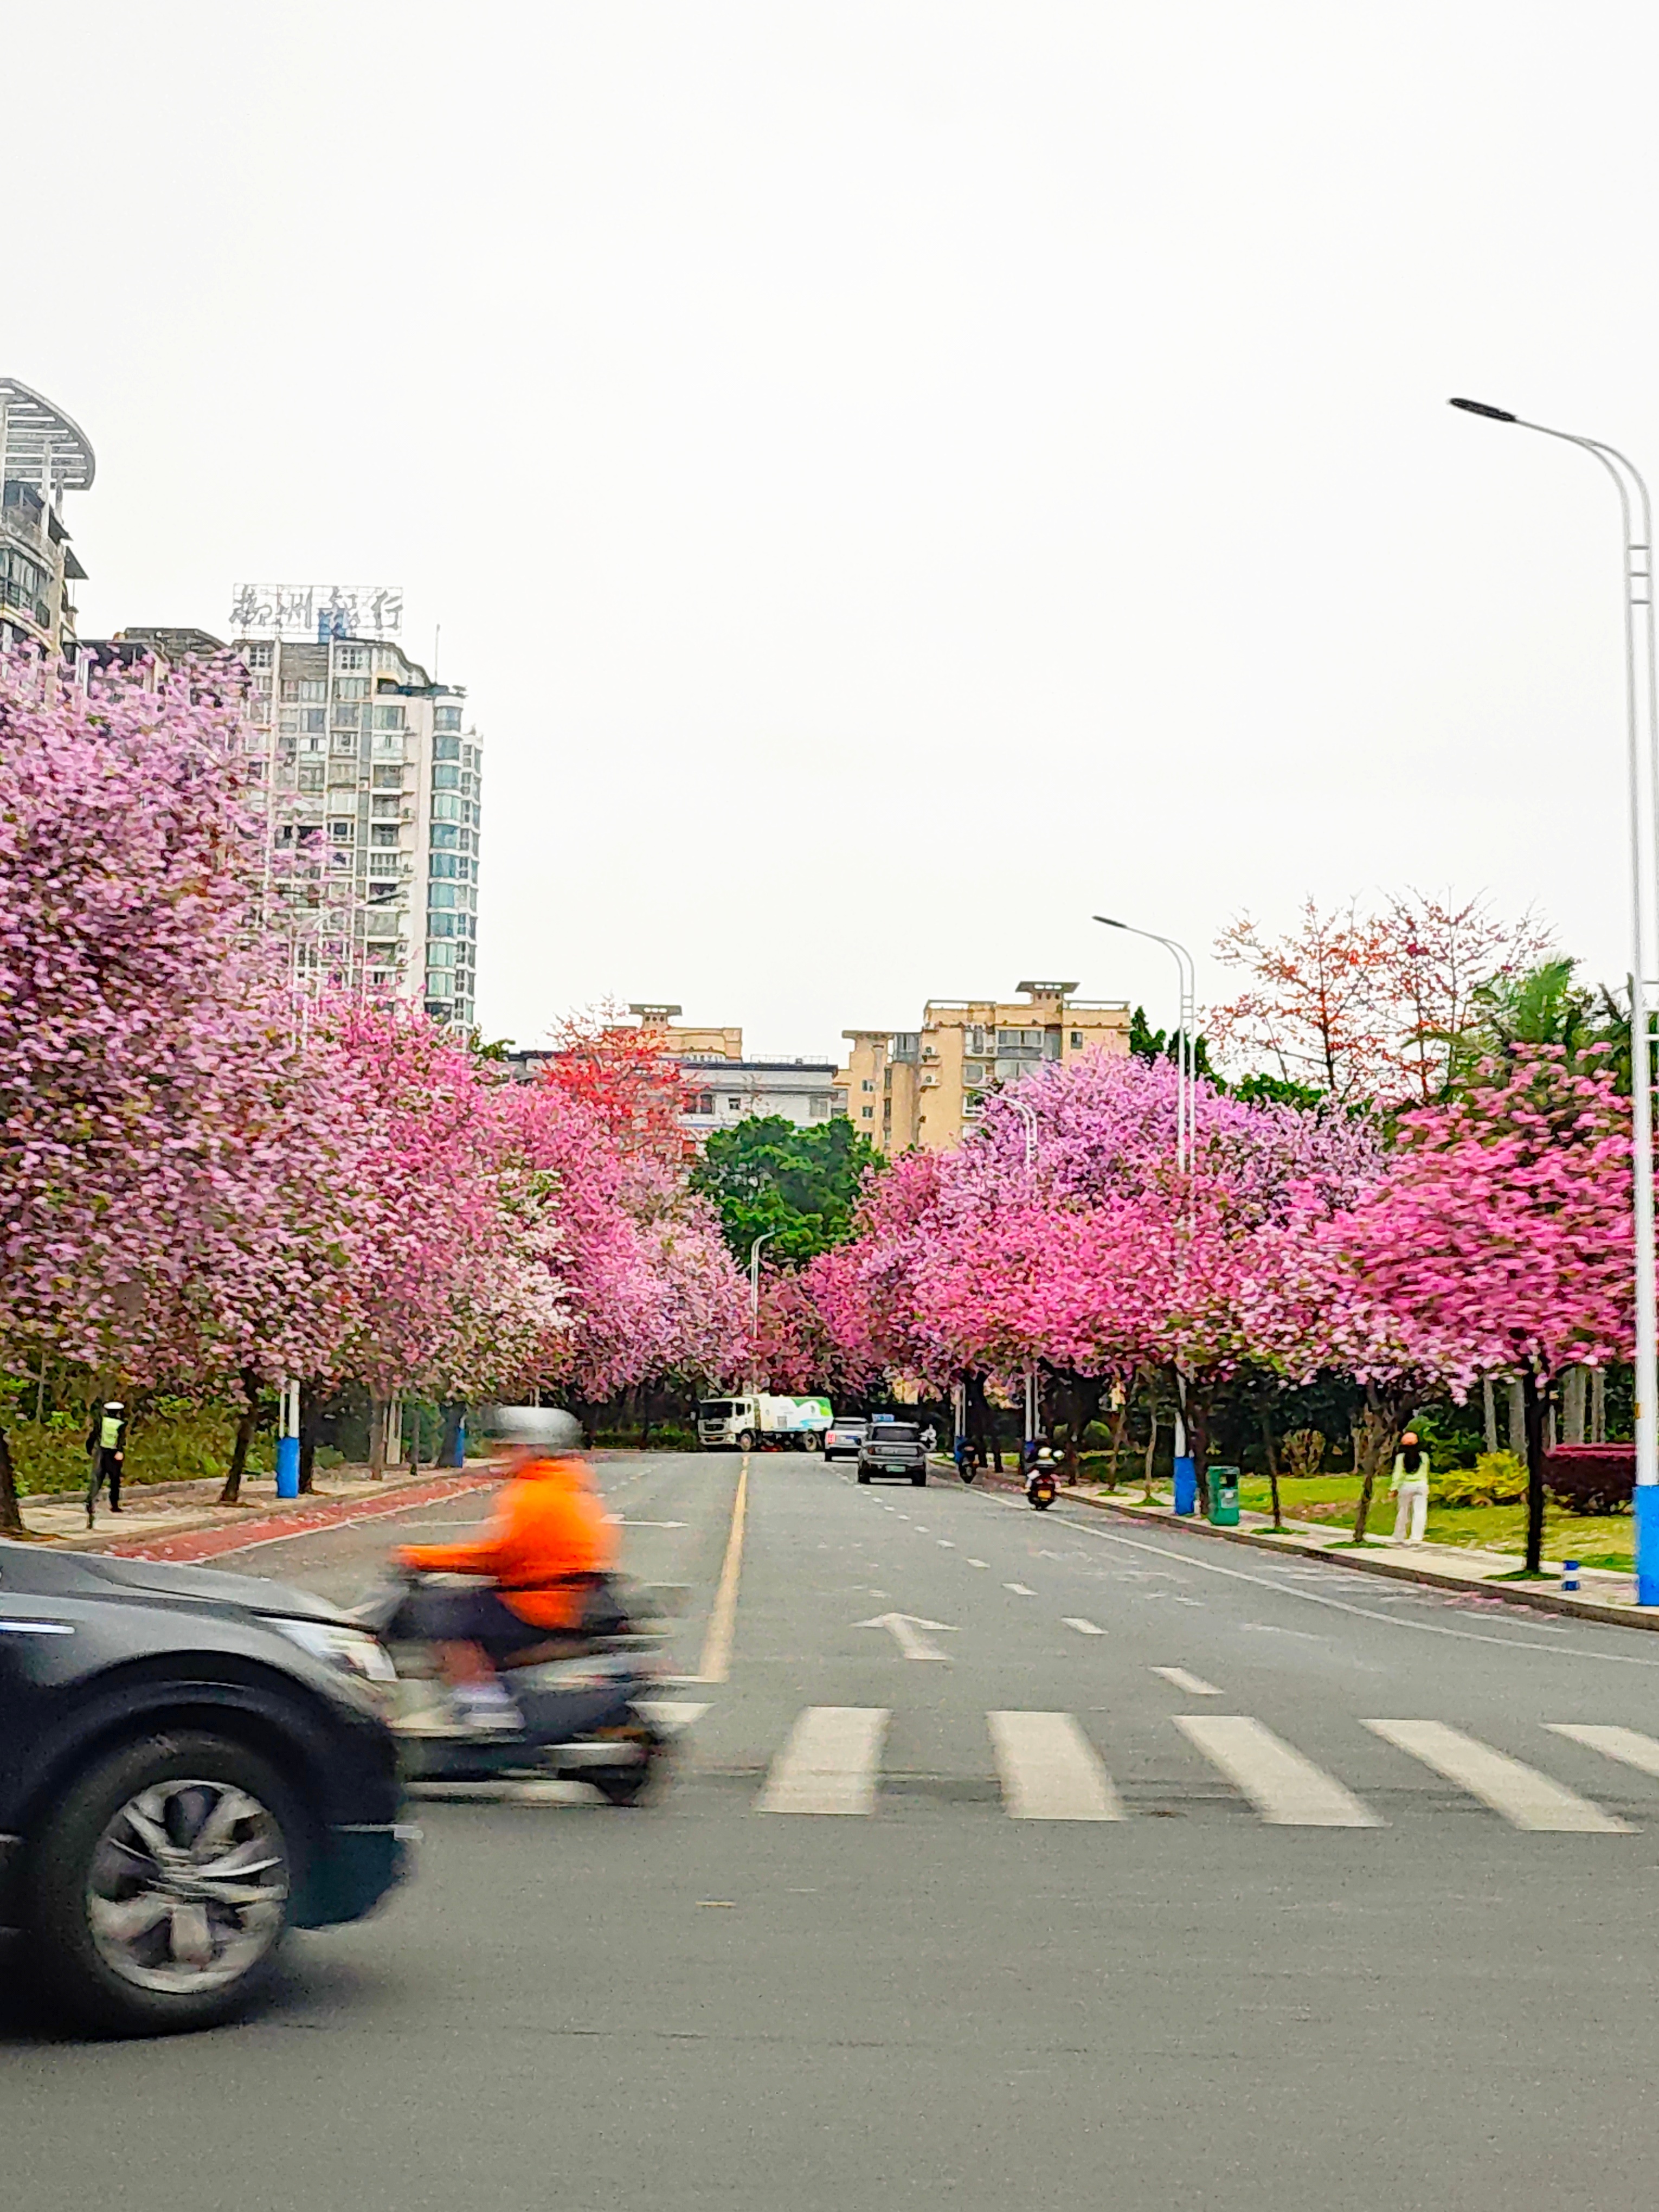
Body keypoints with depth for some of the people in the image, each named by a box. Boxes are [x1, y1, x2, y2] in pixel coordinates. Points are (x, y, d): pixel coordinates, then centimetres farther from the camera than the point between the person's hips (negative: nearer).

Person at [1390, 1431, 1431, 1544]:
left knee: (1403, 1512, 10)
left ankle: (1400, 1537, 18)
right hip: (1421, 1485, 0)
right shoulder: (1424, 1456, 3)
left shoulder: (1401, 1457, -4)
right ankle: (1416, 1537, -13)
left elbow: (1398, 1473, -9)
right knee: (1419, 1512, -3)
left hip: (1406, 1485, 0)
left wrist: (1394, 1488, -7)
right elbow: (1426, 1472, 12)